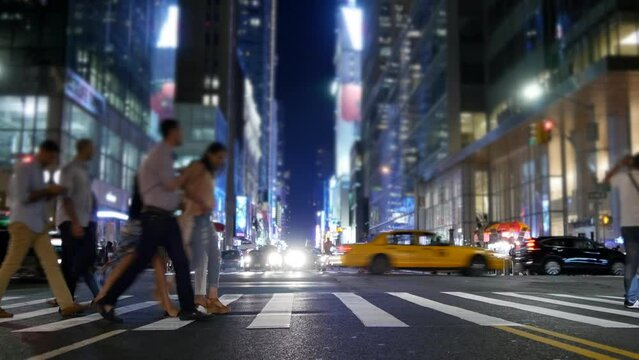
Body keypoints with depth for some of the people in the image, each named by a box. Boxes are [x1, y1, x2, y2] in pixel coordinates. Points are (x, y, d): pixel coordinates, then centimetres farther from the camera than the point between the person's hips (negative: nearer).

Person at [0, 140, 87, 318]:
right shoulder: (24, 167, -7)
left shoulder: (39, 170, 18)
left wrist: (52, 193, 7)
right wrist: (48, 190, -12)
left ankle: (67, 304, -4)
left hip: (39, 225, 9)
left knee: (52, 264, 0)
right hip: (24, 223, -9)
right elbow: (22, 197, -17)